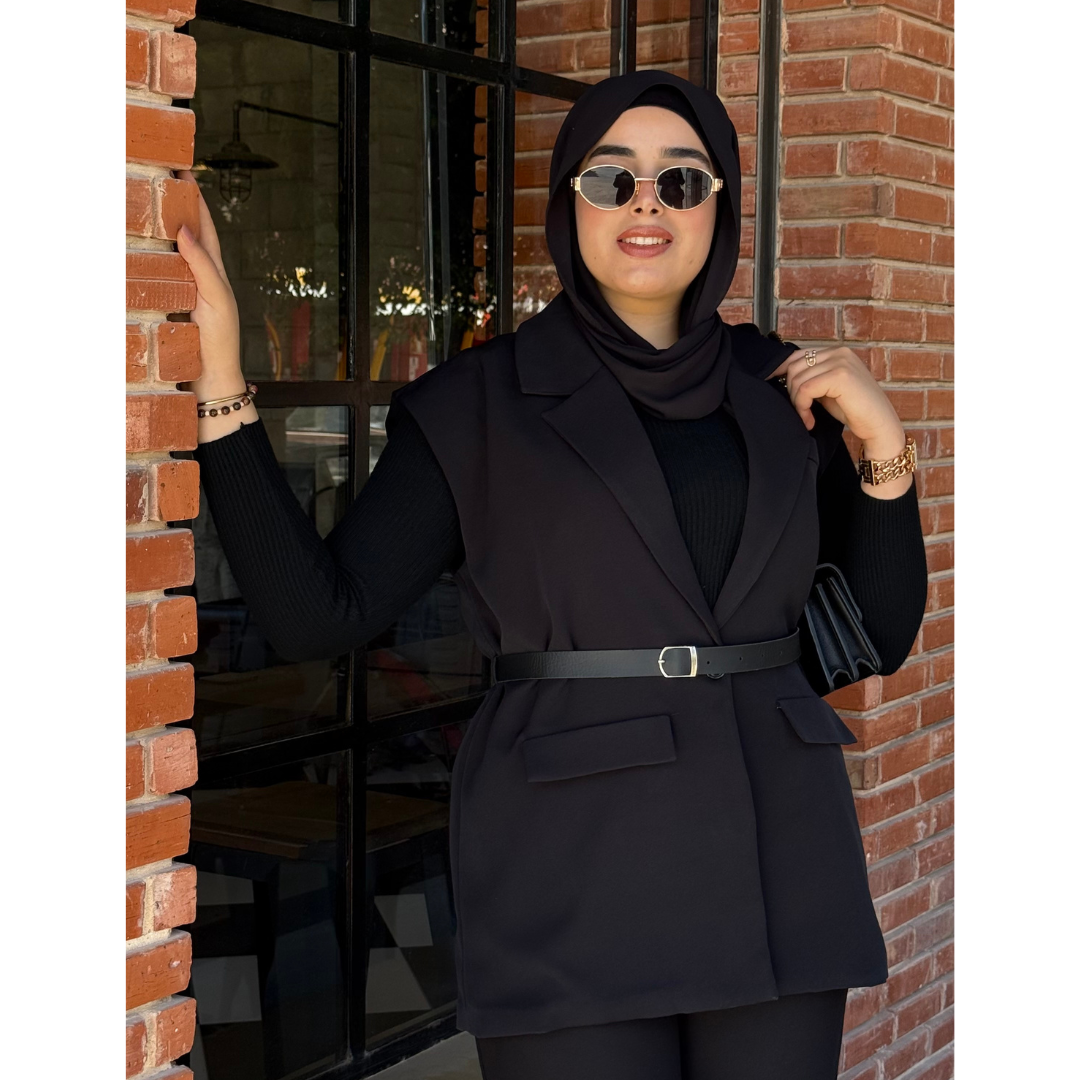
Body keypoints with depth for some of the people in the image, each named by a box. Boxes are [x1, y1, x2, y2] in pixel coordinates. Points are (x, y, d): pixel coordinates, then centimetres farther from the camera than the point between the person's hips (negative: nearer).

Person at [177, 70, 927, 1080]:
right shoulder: (475, 404, -1)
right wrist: (218, 379, -17)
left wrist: (883, 445, -3)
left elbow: (886, 634, 10)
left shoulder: (782, 391, 8)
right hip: (574, 875, -3)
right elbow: (318, 612, -11)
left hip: (779, 867, 4)